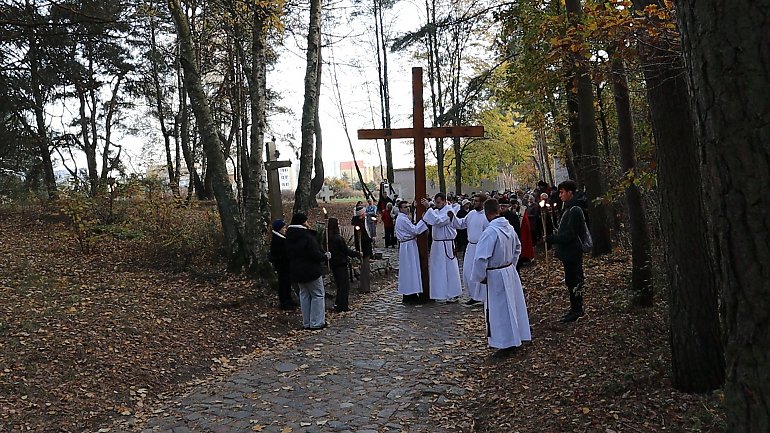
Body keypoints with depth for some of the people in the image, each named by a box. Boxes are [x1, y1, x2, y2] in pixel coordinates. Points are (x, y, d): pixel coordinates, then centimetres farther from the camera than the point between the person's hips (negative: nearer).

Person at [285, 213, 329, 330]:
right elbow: (316, 255, -20)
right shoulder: (307, 237, -21)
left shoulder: (289, 238, 4)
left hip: (296, 272, 8)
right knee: (317, 295, 3)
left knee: (304, 295, 16)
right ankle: (316, 323, 3)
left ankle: (306, 323, 19)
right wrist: (326, 256, -1)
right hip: (311, 271, -8)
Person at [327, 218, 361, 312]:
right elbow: (346, 250, -15)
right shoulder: (338, 238, -21)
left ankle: (338, 305, 23)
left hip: (333, 264, 8)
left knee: (339, 284, 18)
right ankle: (342, 306, 4)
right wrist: (357, 254, -1)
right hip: (341, 263, -8)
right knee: (344, 285, 2)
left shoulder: (327, 237, 1)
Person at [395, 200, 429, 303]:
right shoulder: (402, 219, -17)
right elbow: (415, 230, -18)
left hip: (409, 246, 11)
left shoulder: (404, 218, 16)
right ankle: (408, 296, -1)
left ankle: (412, 294, 19)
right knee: (409, 270, -6)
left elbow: (411, 230, 21)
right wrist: (423, 220, -16)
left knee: (412, 270, 13)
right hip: (408, 247, -11)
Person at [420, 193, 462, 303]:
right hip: (436, 244, 8)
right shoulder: (436, 211, 13)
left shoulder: (449, 212, -13)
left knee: (449, 269, -1)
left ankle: (452, 294, 7)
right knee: (438, 269, 12)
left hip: (446, 245, -8)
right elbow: (429, 221, 6)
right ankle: (441, 294, 20)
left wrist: (428, 208, -25)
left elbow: (439, 221, -26)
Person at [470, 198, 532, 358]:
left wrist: (480, 277, -13)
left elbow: (481, 258, -26)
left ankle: (507, 344, 15)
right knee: (513, 306, 18)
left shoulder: (490, 232, -25)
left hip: (496, 276, -8)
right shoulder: (509, 228, 0)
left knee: (500, 310, 5)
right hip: (510, 272, 8)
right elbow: (517, 247, 17)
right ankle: (516, 338, 32)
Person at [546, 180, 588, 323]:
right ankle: (576, 308, 26)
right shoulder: (569, 208, 14)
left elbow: (570, 234, -23)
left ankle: (576, 310, 6)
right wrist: (555, 237, 10)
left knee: (573, 280, -3)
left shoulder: (575, 210, -19)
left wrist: (553, 238, -19)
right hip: (568, 252, 10)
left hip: (572, 252, -10)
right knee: (571, 280, 16)